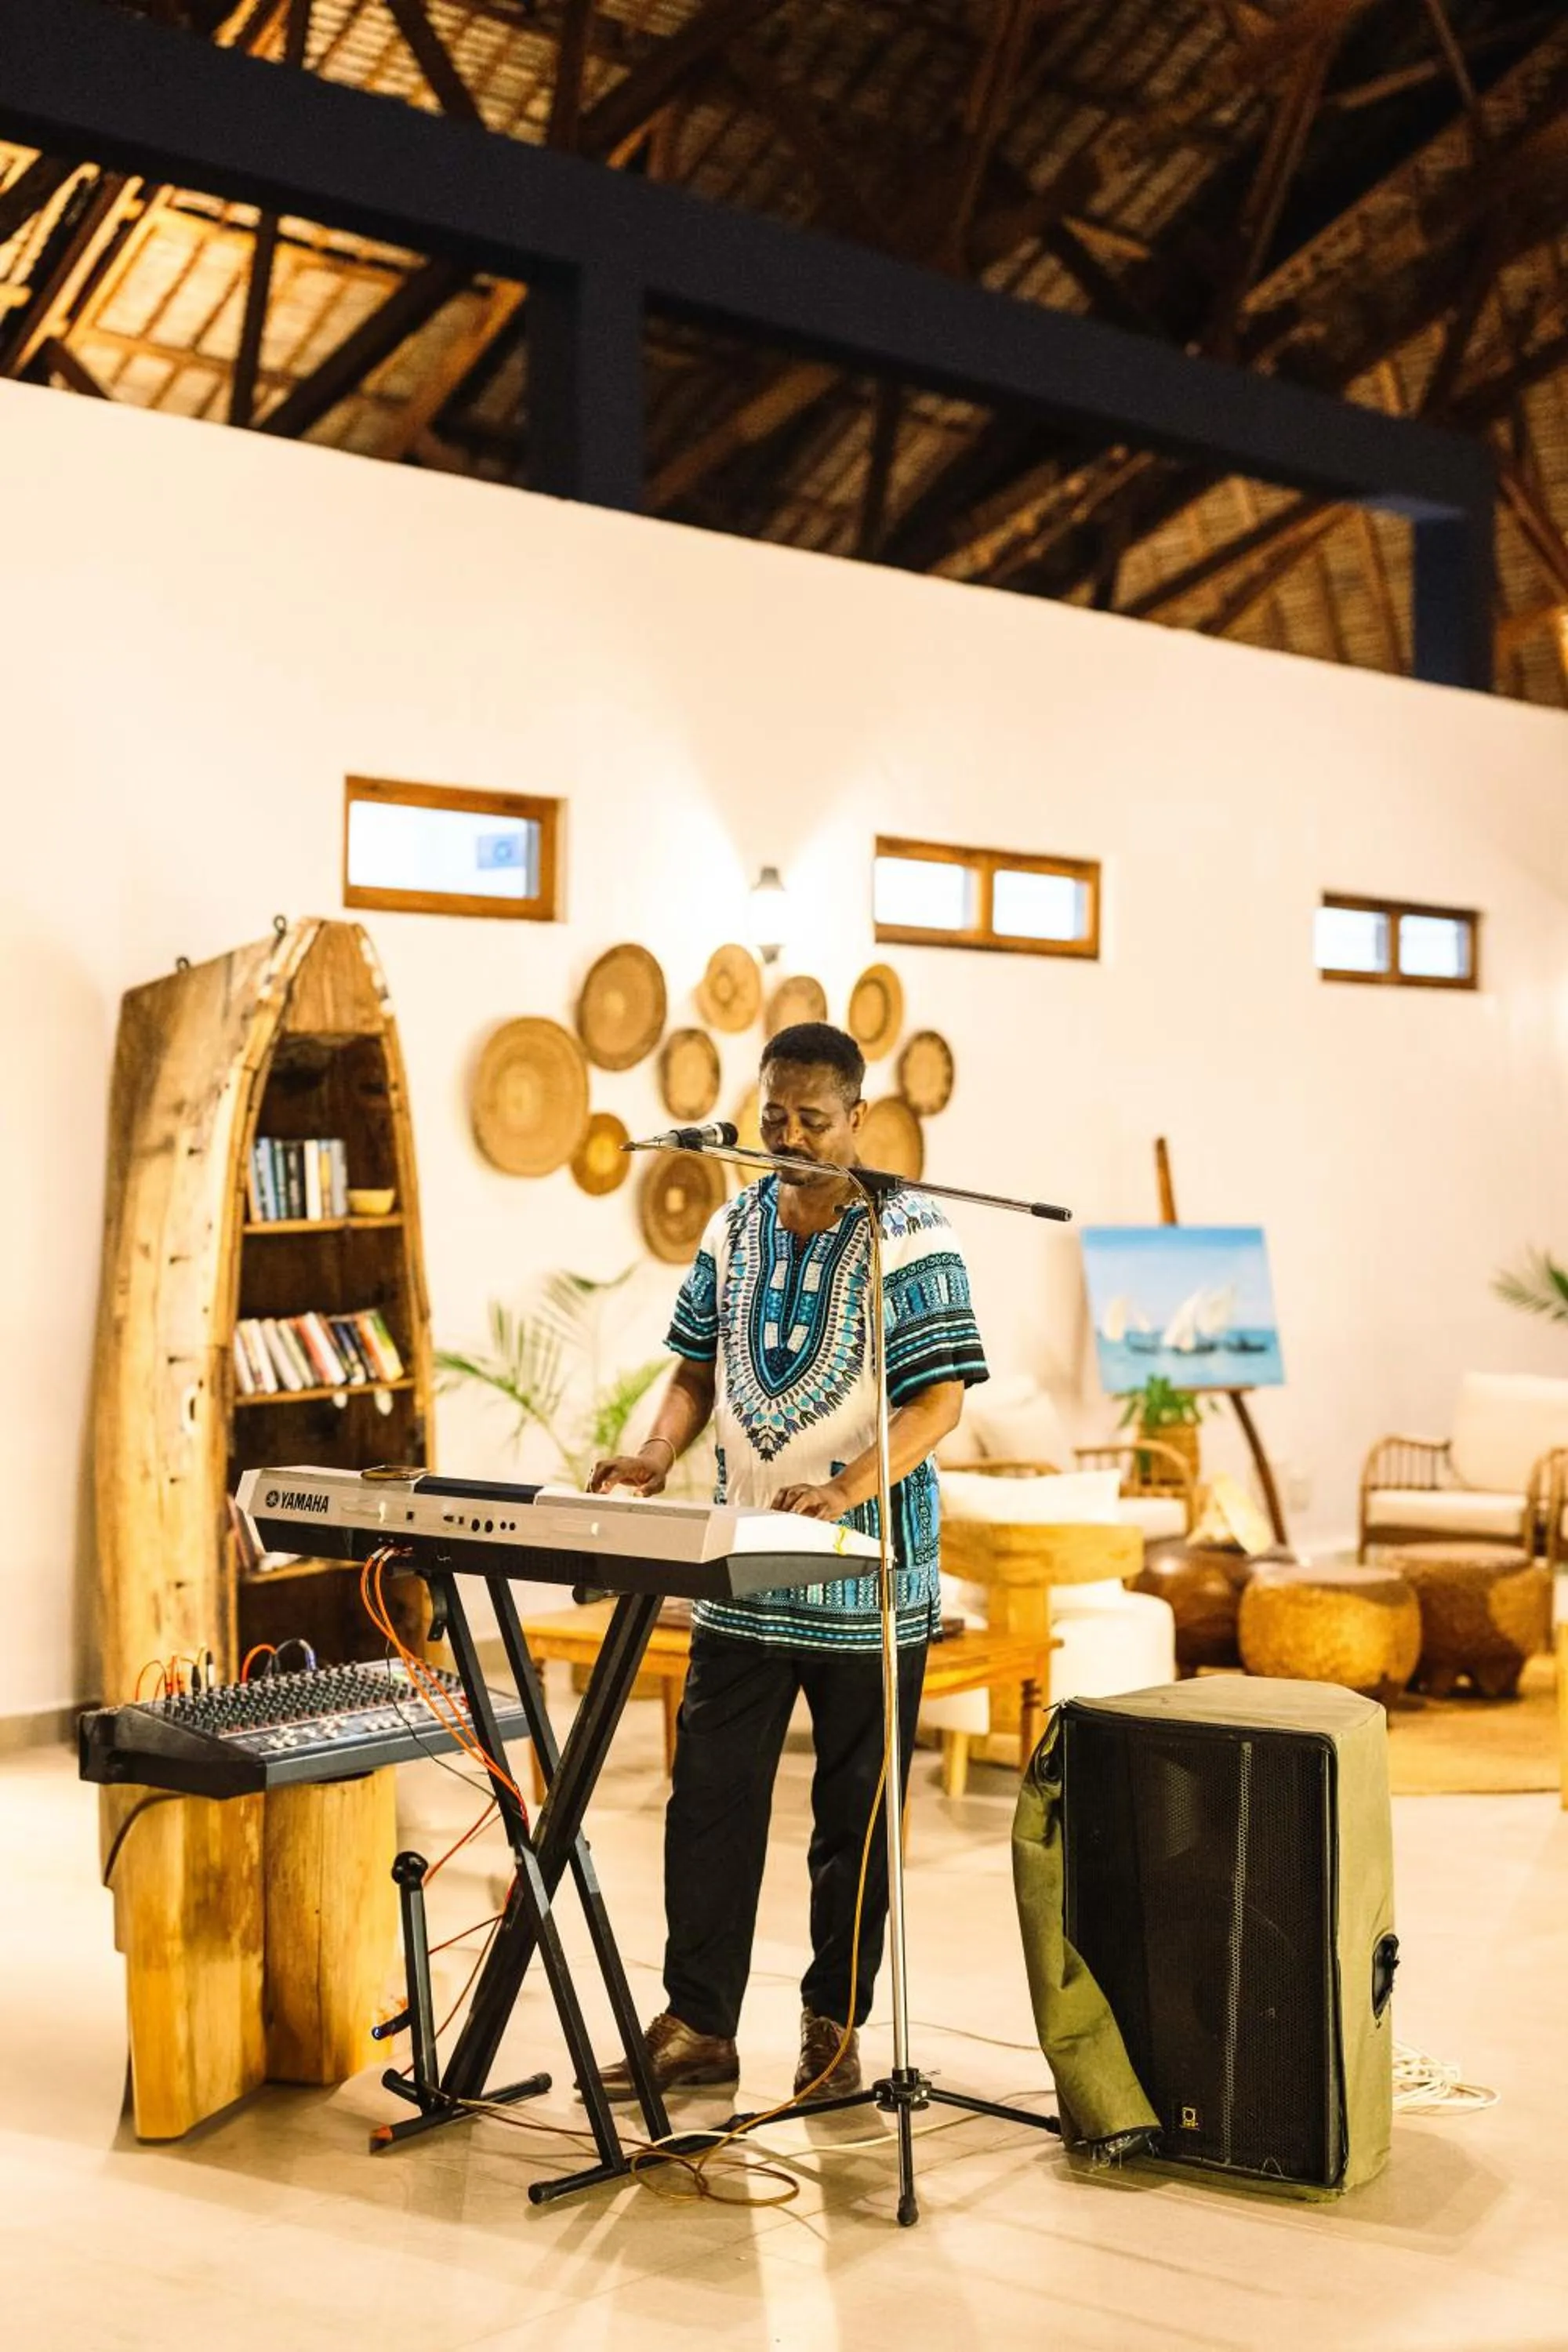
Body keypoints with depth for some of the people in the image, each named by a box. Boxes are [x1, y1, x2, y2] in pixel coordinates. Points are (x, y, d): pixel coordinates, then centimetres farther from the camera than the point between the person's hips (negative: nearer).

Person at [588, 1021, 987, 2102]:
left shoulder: (909, 1232, -9)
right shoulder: (734, 1228, 8)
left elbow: (938, 1397, -15)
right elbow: (699, 1369, 14)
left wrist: (846, 1491, -29)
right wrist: (660, 1453, -6)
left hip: (868, 1579, -4)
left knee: (855, 1810, 8)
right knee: (709, 1796, 5)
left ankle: (836, 2024, 22)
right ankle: (699, 2023, 16)